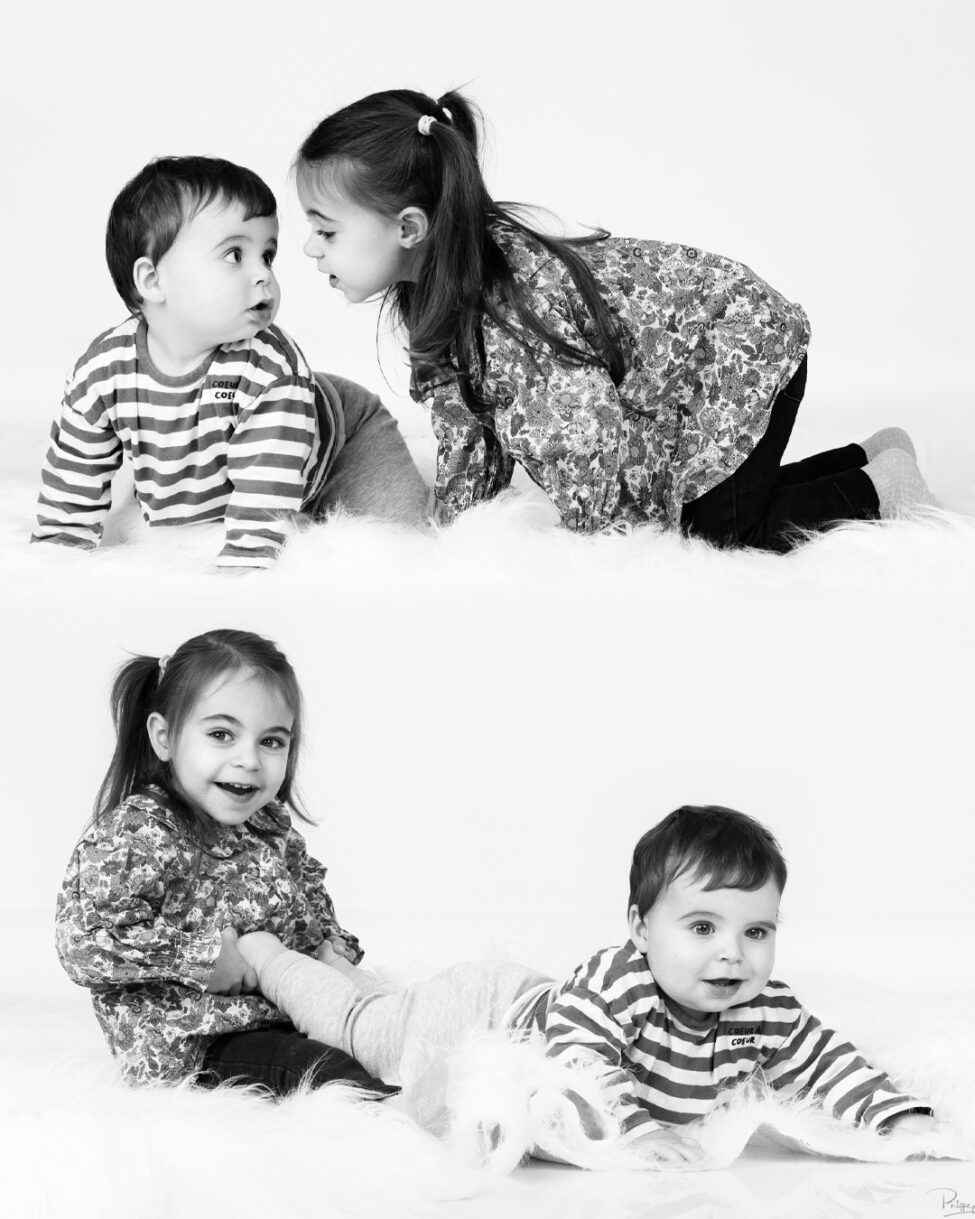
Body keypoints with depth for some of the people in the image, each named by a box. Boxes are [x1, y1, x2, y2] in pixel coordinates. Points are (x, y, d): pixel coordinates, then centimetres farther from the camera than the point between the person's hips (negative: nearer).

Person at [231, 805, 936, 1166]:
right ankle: (264, 952, 41)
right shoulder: (613, 985, -44)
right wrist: (636, 1126, -62)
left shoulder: (767, 1015, -24)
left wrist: (902, 1117, -30)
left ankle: (341, 964, 59)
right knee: (357, 1023, 16)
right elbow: (578, 1058, -51)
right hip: (480, 1015, -6)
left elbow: (827, 1063, -16)